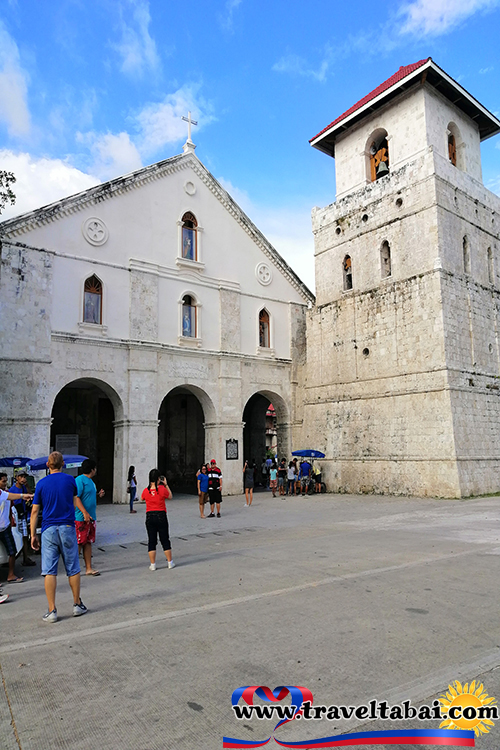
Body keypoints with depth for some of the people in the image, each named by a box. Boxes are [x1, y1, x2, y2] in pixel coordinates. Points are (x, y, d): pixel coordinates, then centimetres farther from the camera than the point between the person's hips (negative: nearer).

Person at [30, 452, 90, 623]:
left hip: (48, 530, 0)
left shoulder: (41, 483, 2)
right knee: (73, 569, 9)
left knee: (49, 571, 3)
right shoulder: (69, 479, 3)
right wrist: (85, 512, 43)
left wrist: (33, 535, 9)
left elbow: (34, 511, 1)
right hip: (67, 528, 0)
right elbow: (75, 499, 23)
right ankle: (77, 605, 19)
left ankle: (52, 611, 3)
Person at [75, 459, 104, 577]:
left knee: (88, 543, 12)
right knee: (78, 543, -3)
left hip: (90, 517, 9)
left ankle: (89, 568, 17)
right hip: (81, 518, -9)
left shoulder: (90, 481, 16)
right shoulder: (80, 480, -13)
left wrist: (98, 495, 7)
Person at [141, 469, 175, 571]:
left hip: (149, 517, 1)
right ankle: (170, 562, 19)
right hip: (161, 516, -1)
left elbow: (142, 498, 18)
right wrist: (166, 485, 11)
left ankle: (152, 564, 11)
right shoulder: (162, 489, -11)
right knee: (165, 540, 10)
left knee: (151, 541, 9)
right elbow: (170, 496, 7)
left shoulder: (146, 491, -5)